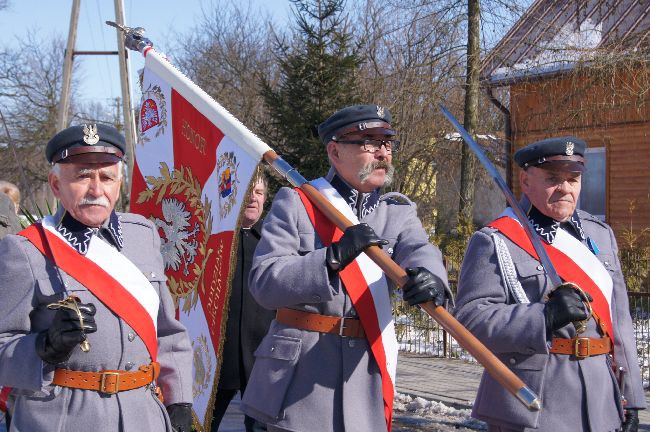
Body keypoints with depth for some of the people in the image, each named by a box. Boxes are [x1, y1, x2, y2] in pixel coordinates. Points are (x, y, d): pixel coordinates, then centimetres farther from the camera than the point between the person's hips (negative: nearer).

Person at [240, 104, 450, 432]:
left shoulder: (399, 212, 11)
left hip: (367, 379, 4)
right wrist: (335, 257, -25)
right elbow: (264, 283, -11)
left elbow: (419, 252, -11)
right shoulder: (295, 204, 0)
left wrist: (428, 276, -36)